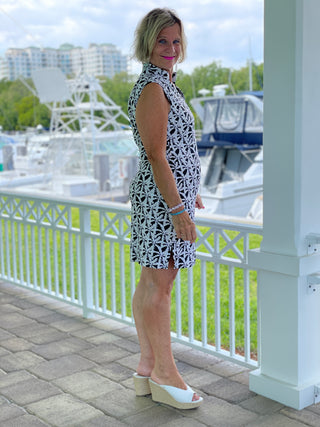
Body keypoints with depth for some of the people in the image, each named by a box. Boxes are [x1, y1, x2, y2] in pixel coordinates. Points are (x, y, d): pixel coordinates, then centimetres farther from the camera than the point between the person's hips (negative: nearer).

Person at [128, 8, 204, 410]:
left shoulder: (163, 84, 17)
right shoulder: (152, 89, -14)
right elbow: (156, 156, -19)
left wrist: (189, 192, 25)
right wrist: (178, 208, -20)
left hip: (170, 192, 10)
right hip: (162, 197, -10)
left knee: (151, 282, 12)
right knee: (158, 285, -2)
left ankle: (148, 367, 22)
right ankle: (164, 375, 8)